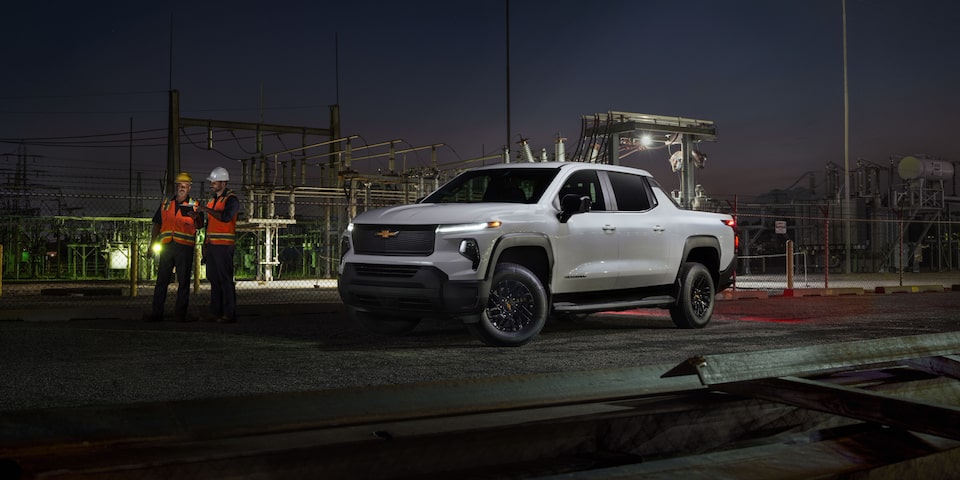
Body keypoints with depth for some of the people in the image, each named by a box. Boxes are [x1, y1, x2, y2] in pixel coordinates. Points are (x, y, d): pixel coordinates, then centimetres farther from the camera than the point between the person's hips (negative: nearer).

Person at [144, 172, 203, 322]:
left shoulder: (193, 205, 6)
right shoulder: (166, 204, 15)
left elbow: (199, 226, -8)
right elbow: (157, 224, 17)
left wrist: (196, 218, -30)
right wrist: (152, 245, 10)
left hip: (185, 247, -3)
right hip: (166, 246, 3)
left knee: (183, 281, 1)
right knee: (161, 280, 3)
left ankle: (181, 314, 6)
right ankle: (157, 313, 7)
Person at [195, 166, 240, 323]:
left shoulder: (231, 199, -5)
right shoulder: (212, 200, 21)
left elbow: (226, 216, -23)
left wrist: (207, 210, -20)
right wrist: (205, 244, 20)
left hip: (224, 245, -8)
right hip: (211, 245, 8)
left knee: (226, 280, -9)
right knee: (214, 279, 7)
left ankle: (230, 314, -9)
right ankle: (215, 312, 10)